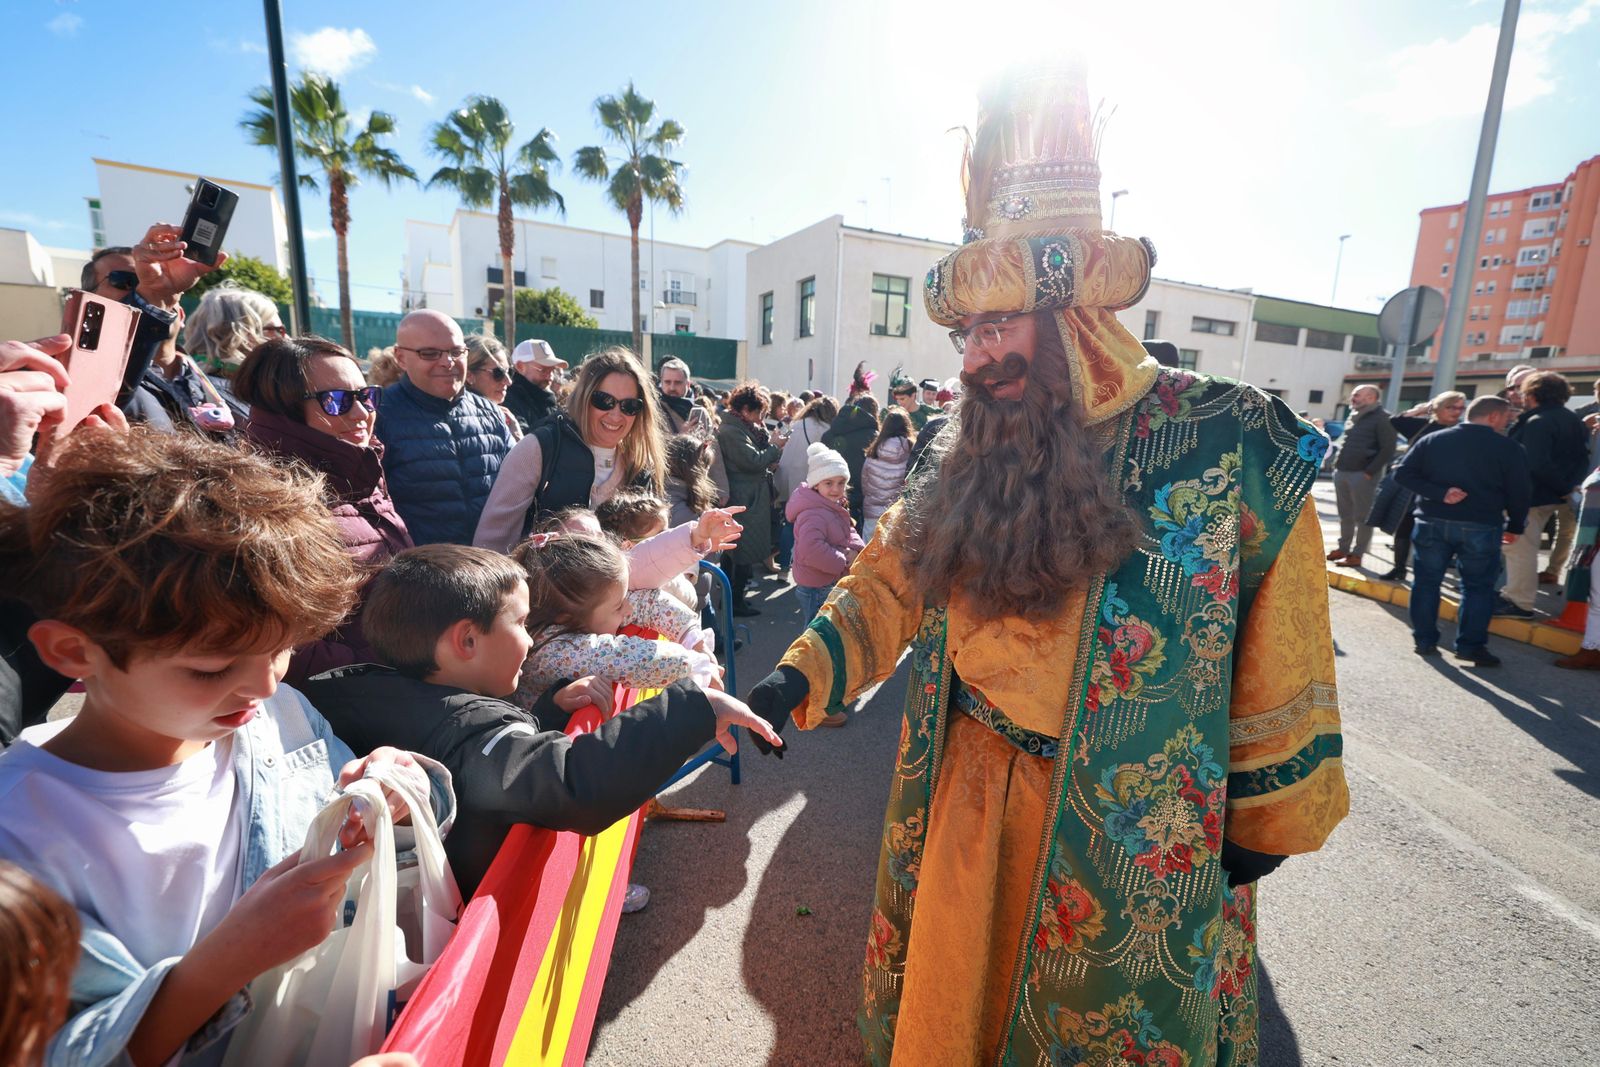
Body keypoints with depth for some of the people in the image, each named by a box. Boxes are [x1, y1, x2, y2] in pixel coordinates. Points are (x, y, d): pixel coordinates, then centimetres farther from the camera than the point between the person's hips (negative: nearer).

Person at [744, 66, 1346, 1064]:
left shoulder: (1231, 445, -14)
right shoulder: (971, 456, -3)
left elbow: (1282, 658, -7)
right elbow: (889, 584, 1)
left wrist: (1265, 821, 1)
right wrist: (798, 681, -12)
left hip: (1131, 826, -3)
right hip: (967, 792, 4)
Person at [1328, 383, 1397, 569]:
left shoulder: (1382, 418, -6)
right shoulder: (1353, 417, 16)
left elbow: (1388, 449, -11)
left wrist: (1370, 472, -15)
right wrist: (1338, 464, 13)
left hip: (1362, 474, -7)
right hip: (1341, 472, 7)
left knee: (1362, 516, -1)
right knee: (1345, 515, 12)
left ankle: (1357, 555, 2)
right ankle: (1343, 548, 20)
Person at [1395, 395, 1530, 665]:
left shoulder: (1432, 440, 5)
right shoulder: (1509, 448, -1)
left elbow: (1403, 474, -4)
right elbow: (1518, 492, 2)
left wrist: (1439, 494, -8)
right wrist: (1515, 527, 15)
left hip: (1433, 522, 2)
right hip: (1481, 527, -2)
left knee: (1427, 582, 9)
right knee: (1477, 587, 9)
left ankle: (1425, 640, 13)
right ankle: (1471, 645, 9)